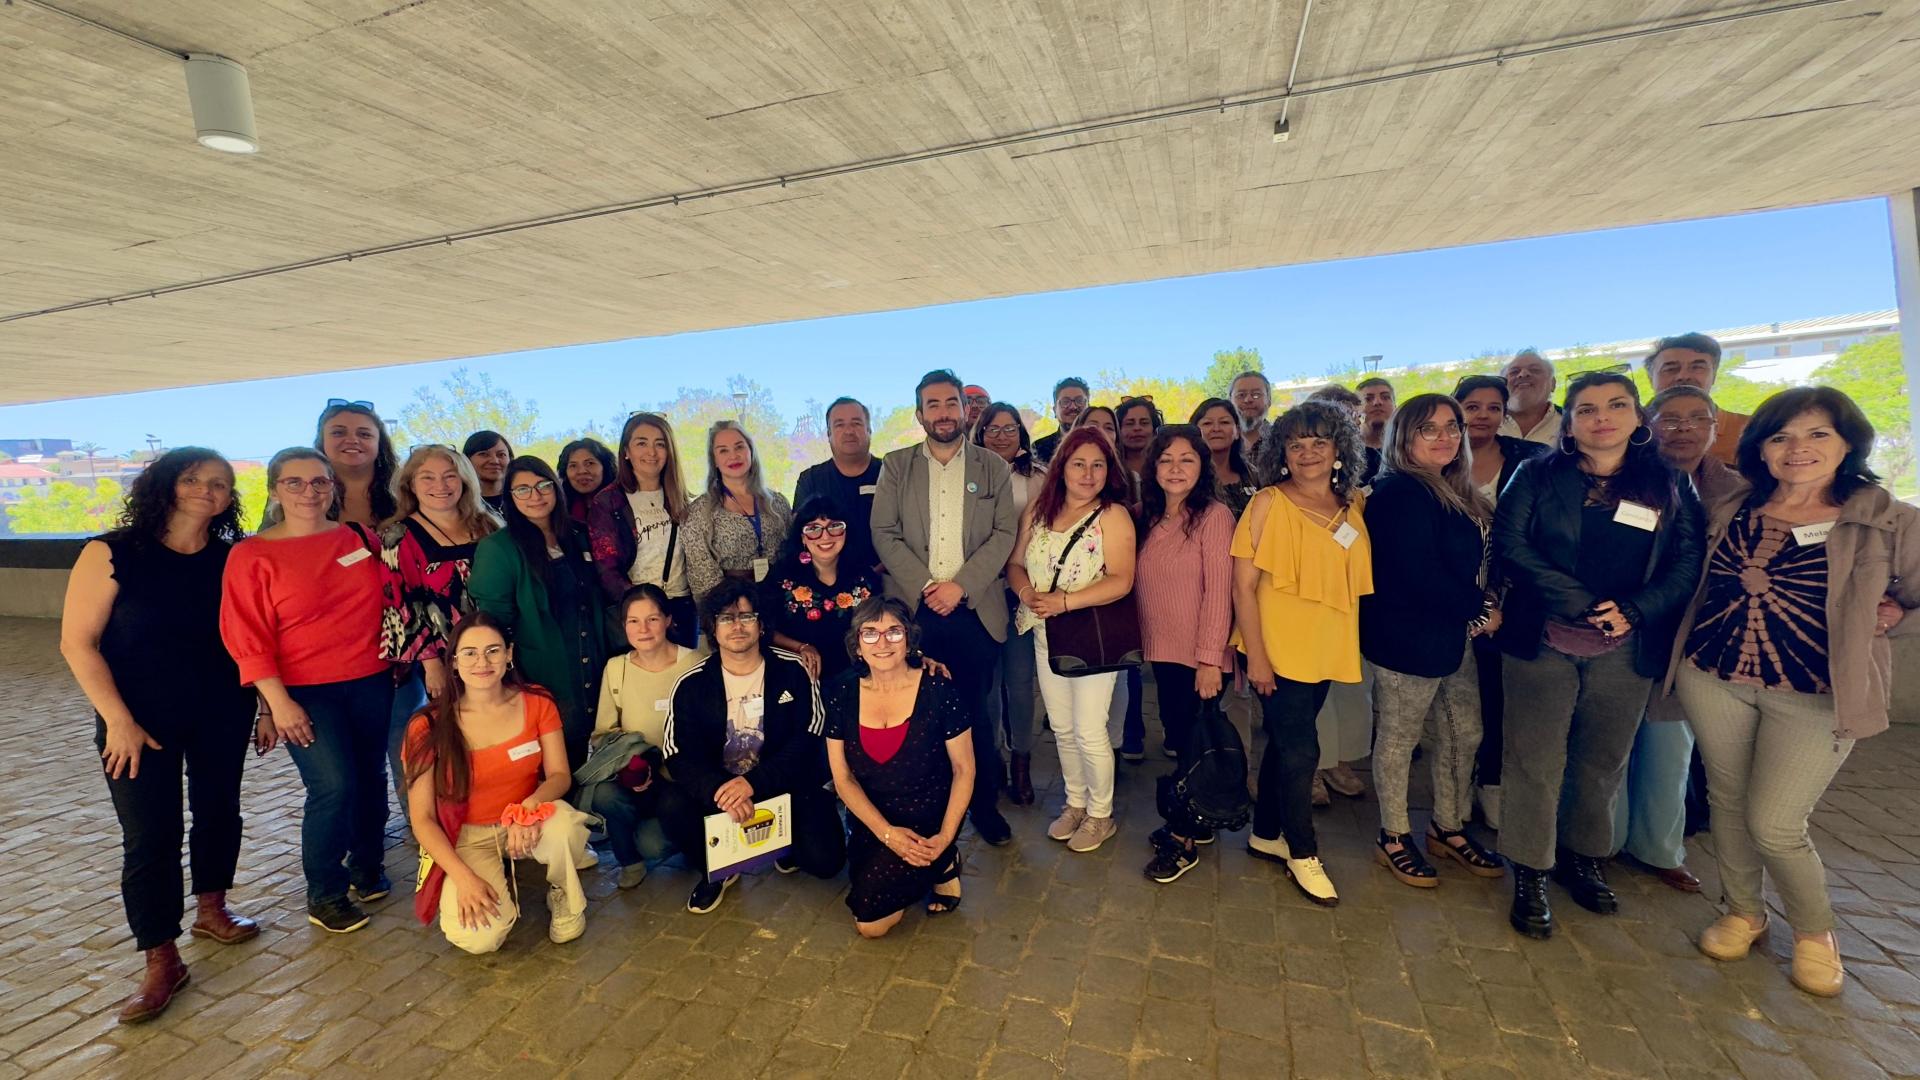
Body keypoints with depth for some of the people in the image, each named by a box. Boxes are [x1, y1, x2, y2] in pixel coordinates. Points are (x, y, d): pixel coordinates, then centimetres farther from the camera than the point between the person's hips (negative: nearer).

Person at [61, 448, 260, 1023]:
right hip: (140, 720, -3)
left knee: (219, 810, 16)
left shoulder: (232, 558, -2)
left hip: (222, 716, 3)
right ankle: (161, 961, 16)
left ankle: (210, 908, 38)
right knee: (150, 838, 2)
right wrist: (118, 719, -14)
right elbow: (77, 641, -9)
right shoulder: (114, 553, -11)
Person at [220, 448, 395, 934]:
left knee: (371, 778, 11)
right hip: (306, 693, -3)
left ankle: (367, 867, 32)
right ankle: (324, 893, 13)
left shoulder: (362, 539, 5)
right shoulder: (252, 555, -4)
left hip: (371, 683, 4)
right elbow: (247, 639, -6)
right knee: (334, 786, -8)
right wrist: (278, 702, -11)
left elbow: (389, 603, 15)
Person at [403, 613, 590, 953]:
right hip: (467, 838, -1)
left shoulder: (537, 703, -7)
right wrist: (464, 877, -21)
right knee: (479, 938, -25)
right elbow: (421, 818, -9)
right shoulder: (430, 727, -12)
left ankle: (564, 896, -2)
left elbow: (560, 775, -8)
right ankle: (498, 883, 11)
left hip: (527, 824, 1)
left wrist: (530, 806, -31)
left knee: (564, 823, -35)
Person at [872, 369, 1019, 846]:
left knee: (974, 710, 6)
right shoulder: (896, 465, 8)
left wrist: (961, 585, -11)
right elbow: (884, 533, 1)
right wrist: (925, 586, -10)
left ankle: (984, 803, 24)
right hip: (914, 609, 0)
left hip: (975, 609, 0)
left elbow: (1004, 534, 0)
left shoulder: (992, 466, 7)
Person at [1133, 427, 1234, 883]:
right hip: (1162, 652, 6)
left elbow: (1219, 590, -16)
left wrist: (1210, 659, -18)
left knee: (1191, 744, 4)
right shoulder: (1147, 518, 8)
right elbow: (1140, 587, 9)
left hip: (1200, 656, -6)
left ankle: (1182, 840, 20)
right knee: (1177, 739, 16)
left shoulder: (1214, 516, -12)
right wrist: (1143, 642, 3)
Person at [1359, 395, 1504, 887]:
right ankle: (1393, 838, 21)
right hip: (1407, 638, -9)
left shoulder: (1456, 491, 13)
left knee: (1464, 734, 16)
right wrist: (1481, 610, -12)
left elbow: (1477, 559, 17)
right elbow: (1419, 573, -23)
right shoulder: (1398, 493, -17)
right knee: (1399, 737, 5)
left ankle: (1448, 828, 34)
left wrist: (1484, 607, -1)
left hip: (1456, 634, 9)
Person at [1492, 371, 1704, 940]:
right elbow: (1509, 544, -9)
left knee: (1603, 761, 14)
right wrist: (1581, 604, -16)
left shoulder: (1669, 486, 8)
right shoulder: (1537, 476, 2)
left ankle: (1584, 859, 34)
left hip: (1627, 648, 3)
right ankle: (1531, 876, 12)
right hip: (1543, 639, -2)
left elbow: (1690, 561, 1)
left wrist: (1633, 610, -15)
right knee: (1536, 758, 0)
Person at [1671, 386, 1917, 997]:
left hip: (1815, 696, -3)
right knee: (1726, 801, 14)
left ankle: (1814, 931, 28)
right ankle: (1743, 913, 35)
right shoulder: (1731, 509, 2)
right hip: (1712, 678, 3)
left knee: (1774, 825, 0)